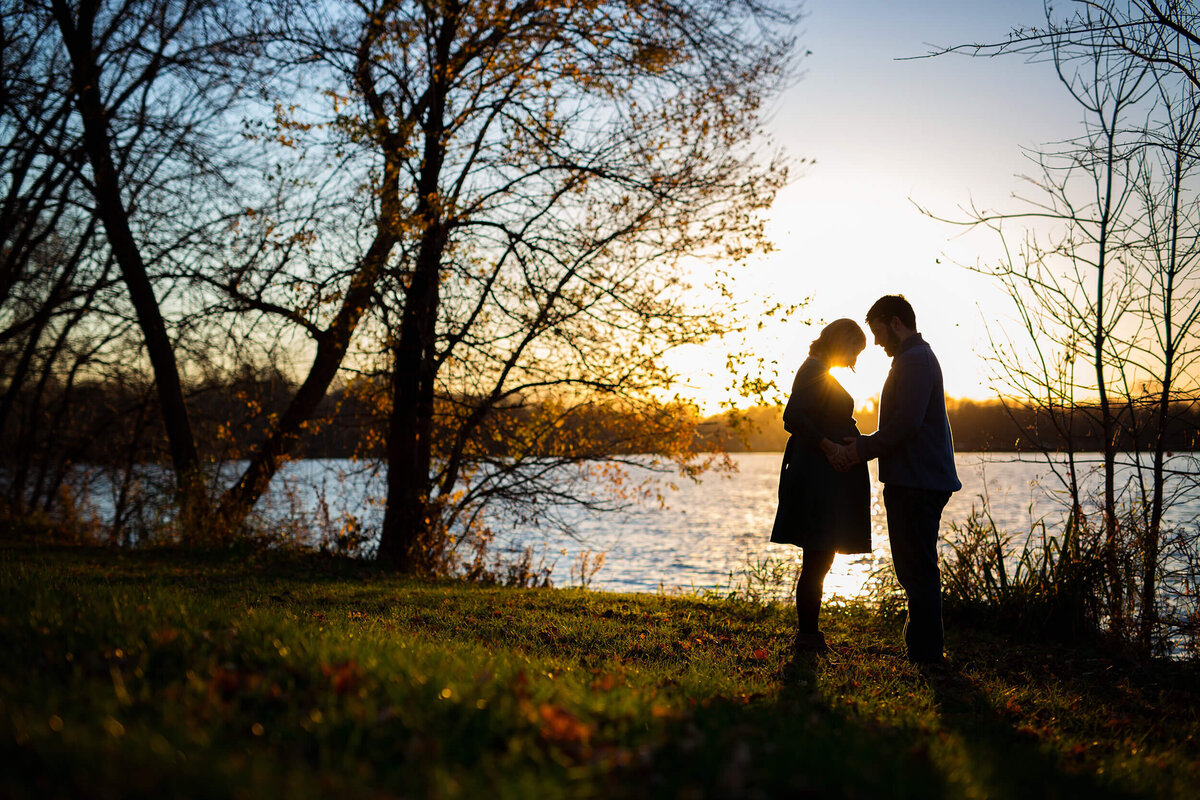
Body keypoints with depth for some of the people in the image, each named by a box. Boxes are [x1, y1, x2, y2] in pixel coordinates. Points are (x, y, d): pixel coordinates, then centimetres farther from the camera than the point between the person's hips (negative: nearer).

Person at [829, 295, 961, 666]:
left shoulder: (915, 360, -12)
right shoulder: (918, 358, 22)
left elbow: (906, 423, -22)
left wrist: (863, 448, -13)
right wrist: (864, 445, 15)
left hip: (917, 484, -11)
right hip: (918, 481, 11)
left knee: (918, 570, -7)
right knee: (915, 569, 14)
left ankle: (926, 654, -3)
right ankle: (926, 649, 20)